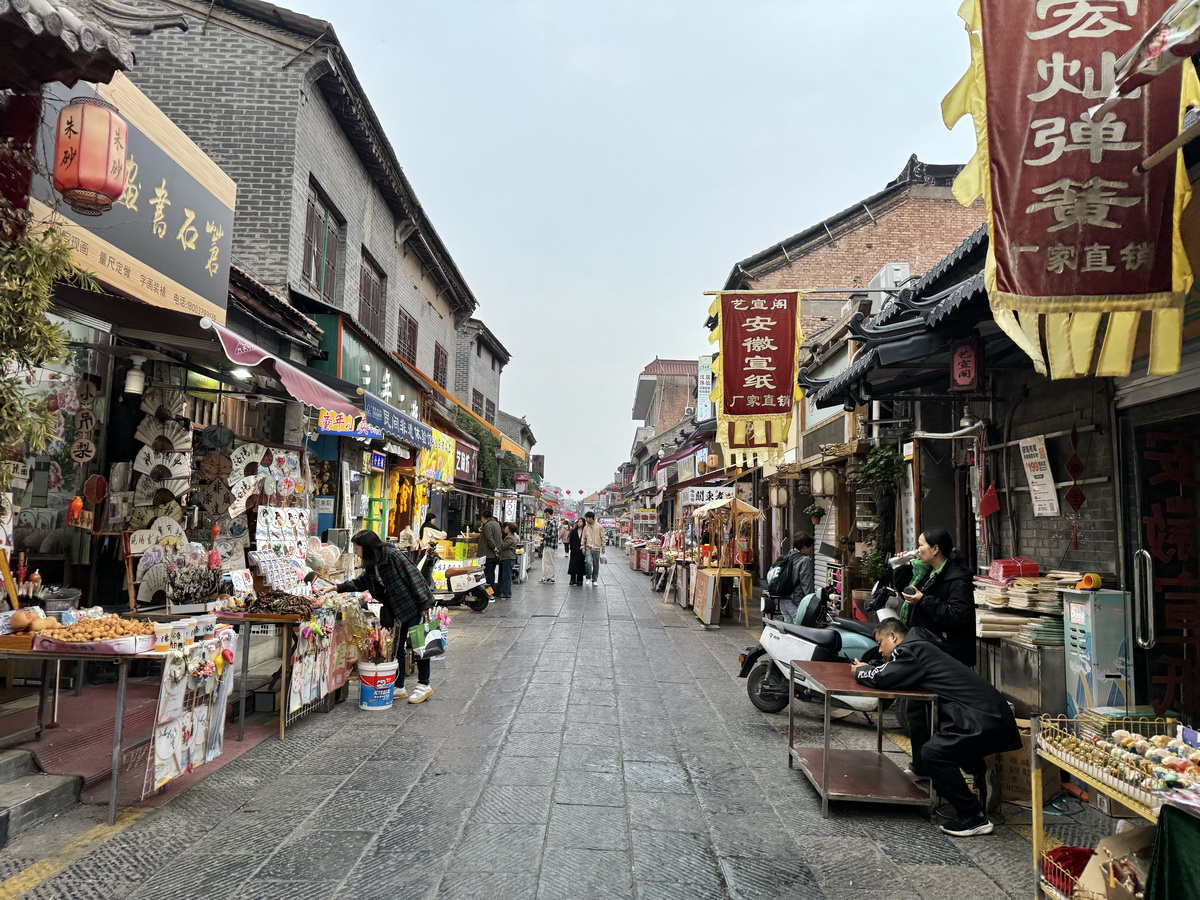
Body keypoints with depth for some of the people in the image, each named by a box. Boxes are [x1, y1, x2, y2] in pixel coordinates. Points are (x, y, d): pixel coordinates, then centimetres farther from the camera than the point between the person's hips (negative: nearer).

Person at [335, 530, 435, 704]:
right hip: (397, 610, 8)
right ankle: (399, 688, 18)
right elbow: (360, 583, 25)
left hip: (413, 606, -8)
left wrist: (423, 604, -20)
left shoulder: (392, 555, -17)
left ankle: (424, 686, 9)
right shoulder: (372, 565, 9)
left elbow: (413, 577, -19)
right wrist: (337, 588, 17)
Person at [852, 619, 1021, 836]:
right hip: (990, 714, 10)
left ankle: (974, 817, -7)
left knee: (933, 753, -14)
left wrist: (860, 671, 4)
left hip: (985, 720, -10)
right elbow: (890, 673, 24)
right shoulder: (919, 647, 19)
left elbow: (881, 678, -16)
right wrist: (867, 669, 8)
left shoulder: (912, 649, -11)